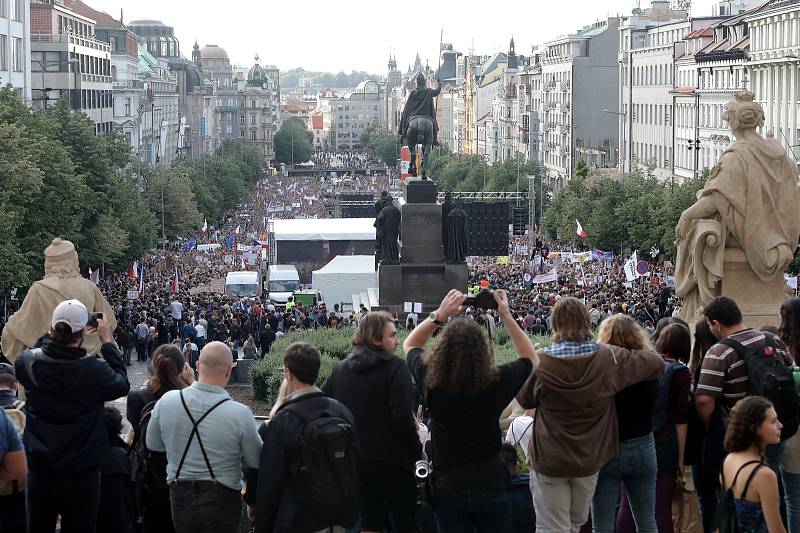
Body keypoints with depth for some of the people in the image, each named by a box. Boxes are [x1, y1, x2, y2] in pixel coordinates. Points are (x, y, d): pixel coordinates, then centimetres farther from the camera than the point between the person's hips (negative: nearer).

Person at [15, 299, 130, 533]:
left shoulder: (29, 362, -12)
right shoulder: (94, 369, -21)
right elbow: (122, 384, 0)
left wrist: (52, 333, 13)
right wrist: (107, 342, 4)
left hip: (40, 471, 3)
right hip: (81, 473, -3)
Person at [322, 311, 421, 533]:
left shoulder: (340, 369, 5)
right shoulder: (395, 367, -14)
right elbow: (403, 417, -21)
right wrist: (417, 450, -9)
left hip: (354, 461, 6)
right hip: (392, 461, -5)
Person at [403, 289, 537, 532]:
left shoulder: (431, 380, -15)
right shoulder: (496, 382, -17)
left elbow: (409, 345, 9)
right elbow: (530, 358, 6)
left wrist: (440, 315, 3)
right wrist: (507, 317, 5)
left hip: (448, 487, 1)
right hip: (492, 483, 0)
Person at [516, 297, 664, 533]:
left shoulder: (540, 362, -16)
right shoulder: (608, 358, -11)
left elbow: (525, 400, 4)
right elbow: (657, 362, 3)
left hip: (549, 460, -3)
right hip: (589, 459, 3)